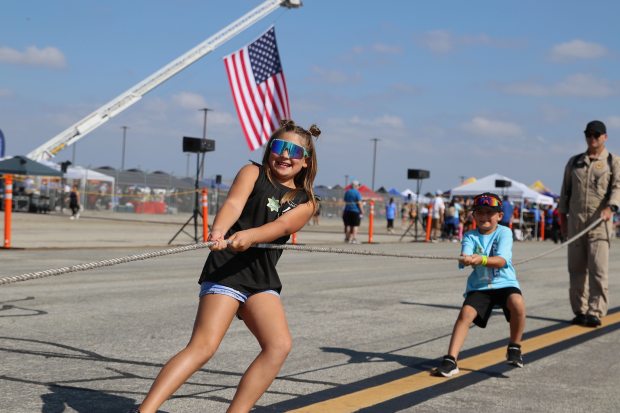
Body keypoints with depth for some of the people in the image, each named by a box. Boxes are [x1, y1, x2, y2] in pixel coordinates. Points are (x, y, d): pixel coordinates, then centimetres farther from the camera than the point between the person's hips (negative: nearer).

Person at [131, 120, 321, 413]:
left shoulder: (305, 203, 12)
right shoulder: (253, 173, 7)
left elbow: (281, 225, -10)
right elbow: (233, 204, -14)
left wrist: (249, 236, -32)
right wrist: (218, 231, -37)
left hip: (262, 279, 5)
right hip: (226, 270, -4)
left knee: (279, 346, -15)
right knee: (203, 346, -19)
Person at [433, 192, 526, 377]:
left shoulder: (504, 233, -5)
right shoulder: (470, 236, 1)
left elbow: (501, 261, -21)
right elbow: (465, 255, -19)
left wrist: (481, 259, -39)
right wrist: (465, 259, -44)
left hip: (504, 283, -2)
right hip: (479, 286, 2)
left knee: (517, 304, -30)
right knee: (465, 313, -20)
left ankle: (514, 348, -5)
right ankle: (450, 360, -19)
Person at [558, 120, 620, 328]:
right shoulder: (574, 162, 16)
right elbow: (565, 190, 18)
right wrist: (562, 216, 12)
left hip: (599, 222, -4)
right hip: (575, 222, 4)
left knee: (598, 269, -10)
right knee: (576, 269, 5)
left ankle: (596, 312, -8)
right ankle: (580, 311, 12)